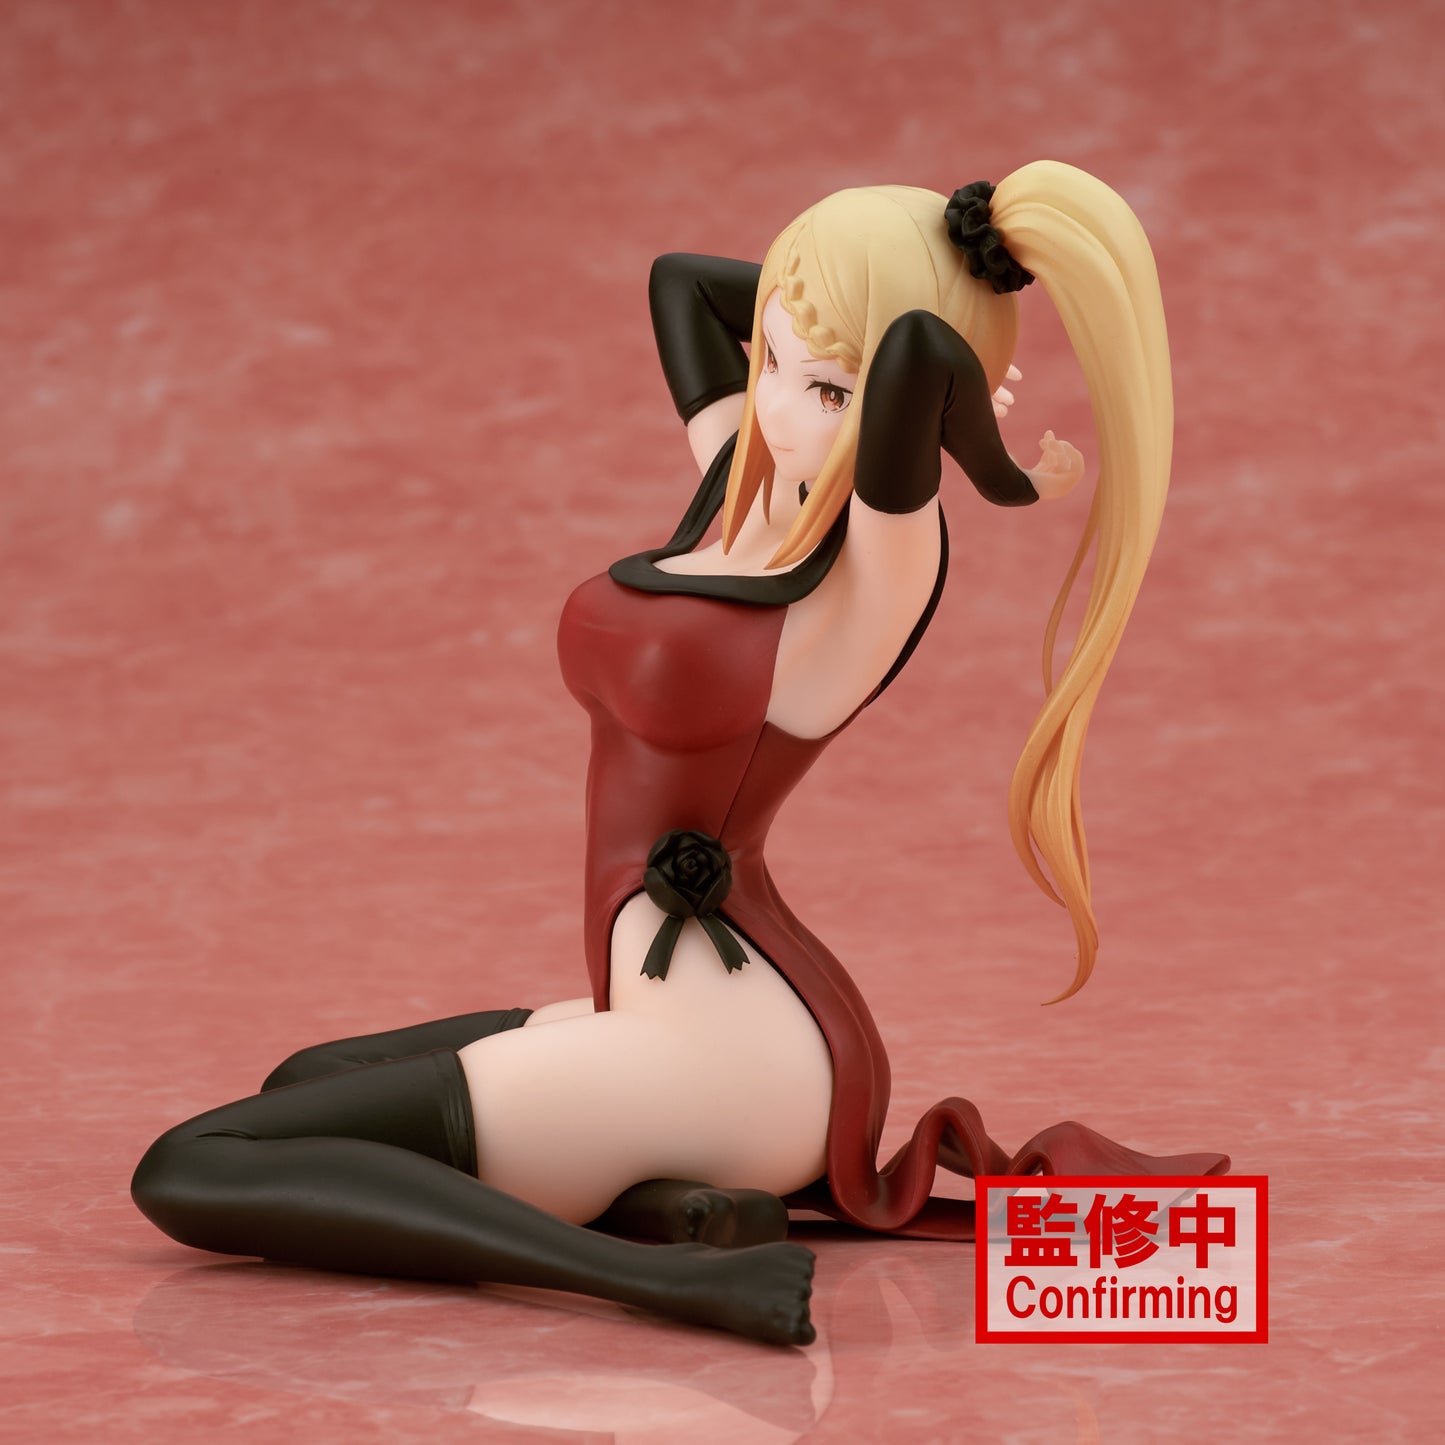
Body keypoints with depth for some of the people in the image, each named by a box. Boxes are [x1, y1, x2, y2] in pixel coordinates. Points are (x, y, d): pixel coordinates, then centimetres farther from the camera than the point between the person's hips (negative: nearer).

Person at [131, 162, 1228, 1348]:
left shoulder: (886, 556, -17)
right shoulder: (747, 478, 6)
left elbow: (919, 357, -37)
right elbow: (679, 280, 24)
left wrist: (1004, 478, -18)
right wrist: (834, 315, 11)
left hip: (717, 1049, -10)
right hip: (712, 1023, 10)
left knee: (188, 1173, -12)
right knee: (307, 1085, 31)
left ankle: (667, 1274, -21)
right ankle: (655, 1202, 6)